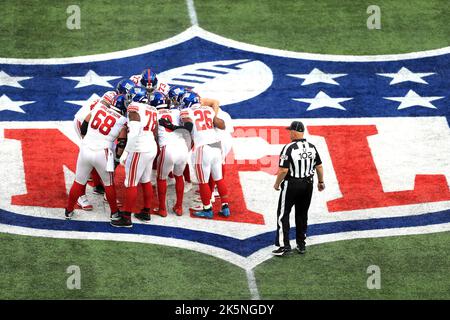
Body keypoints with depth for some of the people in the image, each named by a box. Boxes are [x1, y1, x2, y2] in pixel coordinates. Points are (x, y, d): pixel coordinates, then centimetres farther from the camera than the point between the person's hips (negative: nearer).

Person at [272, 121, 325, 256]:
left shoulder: (289, 148, -18)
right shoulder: (311, 147, 0)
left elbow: (283, 170, -19)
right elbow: (319, 166, 6)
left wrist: (277, 184, -4)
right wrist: (321, 182, 20)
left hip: (291, 185, -6)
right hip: (308, 184, 6)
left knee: (283, 214, 4)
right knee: (302, 214, 17)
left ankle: (284, 245, -1)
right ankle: (301, 245, 21)